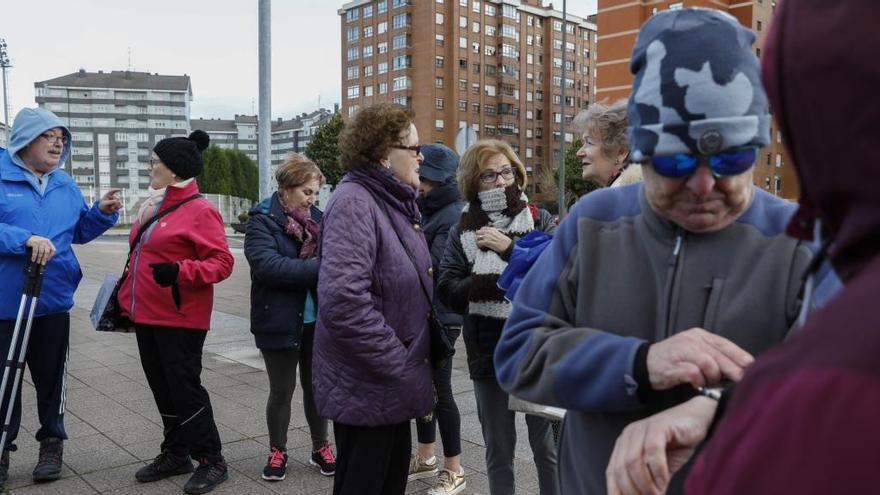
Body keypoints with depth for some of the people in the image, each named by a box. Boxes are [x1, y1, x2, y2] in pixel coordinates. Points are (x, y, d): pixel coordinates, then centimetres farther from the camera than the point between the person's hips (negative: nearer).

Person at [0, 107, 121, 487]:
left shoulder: (65, 186, 9)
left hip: (52, 300, 4)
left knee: (51, 377, 14)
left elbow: (80, 231, 16)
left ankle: (52, 443, 30)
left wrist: (102, 213, -1)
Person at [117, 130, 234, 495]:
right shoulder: (155, 205, 12)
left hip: (180, 319, -8)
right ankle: (176, 454, 29)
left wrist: (180, 271, -31)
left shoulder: (200, 210, -13)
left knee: (184, 388, -2)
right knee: (162, 388, 15)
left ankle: (212, 462, 11)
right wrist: (126, 299, 21)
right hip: (147, 315, 8)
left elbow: (222, 263, -17)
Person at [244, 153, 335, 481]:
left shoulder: (316, 218, 6)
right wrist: (318, 268, -27)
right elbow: (267, 265, -24)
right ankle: (278, 452, 27)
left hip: (316, 319, 4)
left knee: (316, 385, 15)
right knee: (282, 389, 8)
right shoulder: (262, 220, -10)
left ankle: (320, 447, 30)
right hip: (279, 320, -4)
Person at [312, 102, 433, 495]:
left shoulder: (396, 202, 10)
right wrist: (405, 371, -22)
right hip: (365, 386, -9)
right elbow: (344, 302, -30)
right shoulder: (354, 202, -20)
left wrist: (412, 366, 12)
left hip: (393, 380, 9)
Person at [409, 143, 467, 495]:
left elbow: (434, 265, -22)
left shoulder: (455, 215, -14)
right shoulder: (428, 210, 12)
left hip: (441, 316, -8)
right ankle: (426, 458, 31)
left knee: (439, 390, -1)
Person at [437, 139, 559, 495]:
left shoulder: (539, 220, 2)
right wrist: (490, 283, -23)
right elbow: (448, 291, -7)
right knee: (498, 451, 14)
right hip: (490, 353, 1)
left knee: (548, 446, 9)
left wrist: (510, 248, -18)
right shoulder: (463, 231, 3)